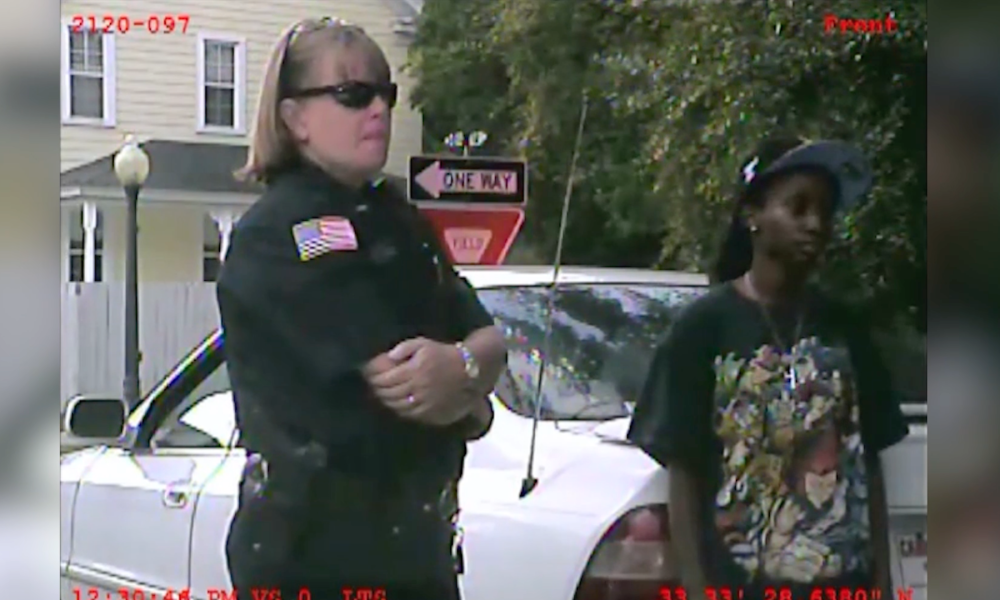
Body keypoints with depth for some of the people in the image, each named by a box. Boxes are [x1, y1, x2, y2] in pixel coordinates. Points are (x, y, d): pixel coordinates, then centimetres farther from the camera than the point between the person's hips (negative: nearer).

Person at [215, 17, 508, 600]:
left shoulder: (397, 219, 15)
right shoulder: (278, 232, -12)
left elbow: (490, 340, 7)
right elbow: (397, 379, -20)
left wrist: (460, 364, -16)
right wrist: (468, 393, 0)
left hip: (414, 542, 8)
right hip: (312, 552, -8)